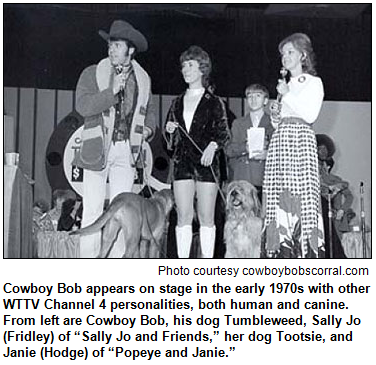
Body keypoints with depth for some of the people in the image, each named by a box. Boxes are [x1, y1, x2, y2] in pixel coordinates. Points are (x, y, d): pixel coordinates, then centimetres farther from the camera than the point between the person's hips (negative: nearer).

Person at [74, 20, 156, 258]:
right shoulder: (92, 74, 4)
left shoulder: (143, 79, 14)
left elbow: (149, 111, 24)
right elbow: (83, 106, -10)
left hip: (126, 150, 3)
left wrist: (148, 128, 4)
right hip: (98, 149, -2)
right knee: (93, 210, -4)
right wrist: (112, 91, -17)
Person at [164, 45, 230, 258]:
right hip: (182, 162, 4)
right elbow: (170, 141, 20)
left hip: (206, 162, -3)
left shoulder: (214, 102, 3)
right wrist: (169, 130, -1)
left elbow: (224, 133, -1)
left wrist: (213, 145, -19)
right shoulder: (178, 103, 16)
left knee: (206, 217, -2)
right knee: (183, 216, 1)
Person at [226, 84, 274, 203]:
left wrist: (267, 154, -15)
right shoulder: (237, 123, 20)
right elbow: (229, 150, 9)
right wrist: (245, 148, -10)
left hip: (264, 179, -1)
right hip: (241, 179, 2)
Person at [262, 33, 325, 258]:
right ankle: (285, 250, -2)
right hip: (280, 140, 6)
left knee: (302, 191, -13)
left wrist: (287, 95, -5)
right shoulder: (286, 85, 23)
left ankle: (307, 254, -11)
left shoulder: (314, 82, 6)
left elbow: (310, 115, -8)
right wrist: (276, 112, 7)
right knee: (279, 195, -3)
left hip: (301, 139, -6)